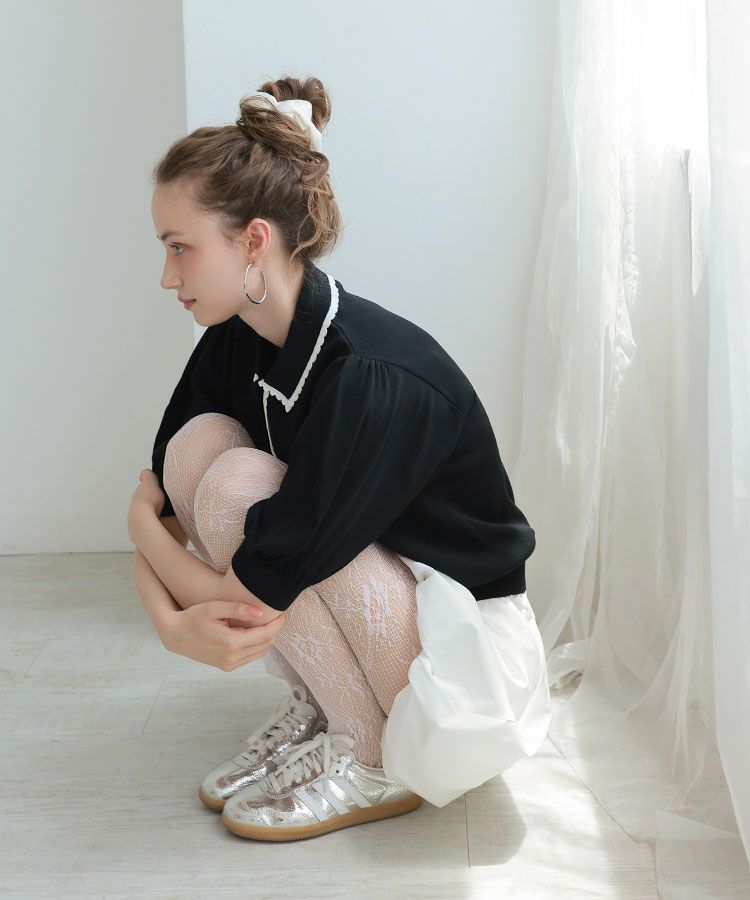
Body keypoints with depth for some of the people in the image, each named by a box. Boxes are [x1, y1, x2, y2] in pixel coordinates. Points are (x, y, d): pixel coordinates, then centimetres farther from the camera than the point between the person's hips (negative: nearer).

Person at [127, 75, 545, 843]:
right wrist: (170, 618, -21)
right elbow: (154, 497, -2)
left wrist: (145, 527, -11)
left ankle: (376, 761, -9)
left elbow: (251, 605, -29)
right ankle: (319, 707, 2)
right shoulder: (235, 340, -5)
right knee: (196, 443, -12)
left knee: (238, 486, -26)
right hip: (383, 597, 8)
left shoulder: (371, 378, -31)